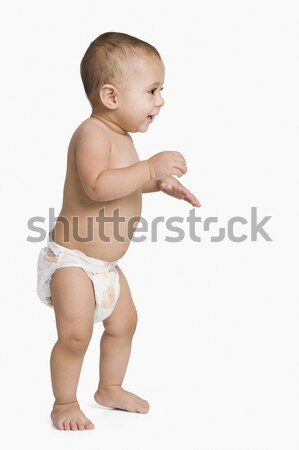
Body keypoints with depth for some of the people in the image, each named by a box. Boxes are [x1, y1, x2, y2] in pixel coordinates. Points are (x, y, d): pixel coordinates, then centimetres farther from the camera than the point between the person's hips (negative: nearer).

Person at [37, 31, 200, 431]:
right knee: (75, 335, -8)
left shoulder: (120, 137, 9)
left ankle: (111, 389, 36)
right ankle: (64, 404, 13)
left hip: (105, 264, 10)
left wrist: (159, 183, 8)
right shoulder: (92, 133, -22)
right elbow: (97, 186, -37)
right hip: (72, 259, -10)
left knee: (123, 322, 18)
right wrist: (150, 167, -35)